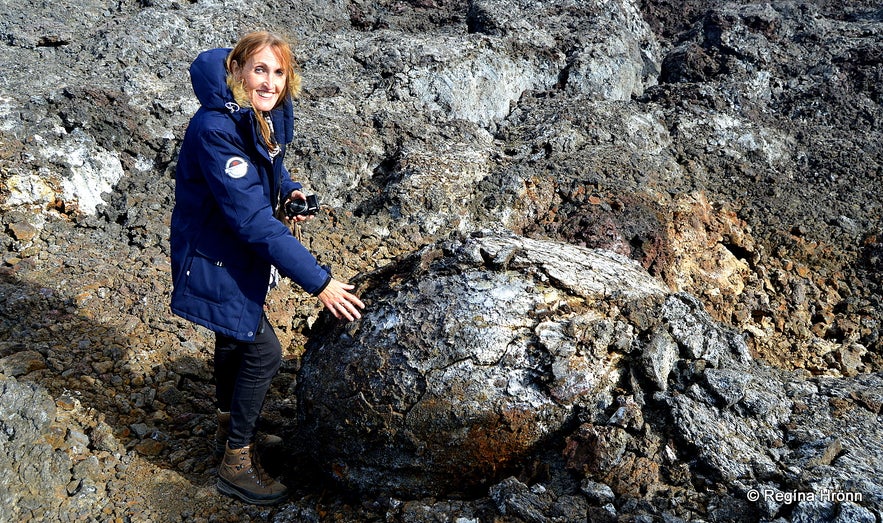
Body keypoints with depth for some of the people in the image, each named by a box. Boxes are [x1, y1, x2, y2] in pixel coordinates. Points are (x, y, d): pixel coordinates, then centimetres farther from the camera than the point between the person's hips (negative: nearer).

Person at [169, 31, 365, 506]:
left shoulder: (269, 114, -5)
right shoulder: (216, 129, -32)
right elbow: (252, 219, -35)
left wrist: (288, 191, -7)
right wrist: (317, 281, -35)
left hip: (238, 249, 9)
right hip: (213, 256, -9)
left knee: (235, 333, 25)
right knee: (262, 349, -5)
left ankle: (229, 420, 50)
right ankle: (236, 462, 13)